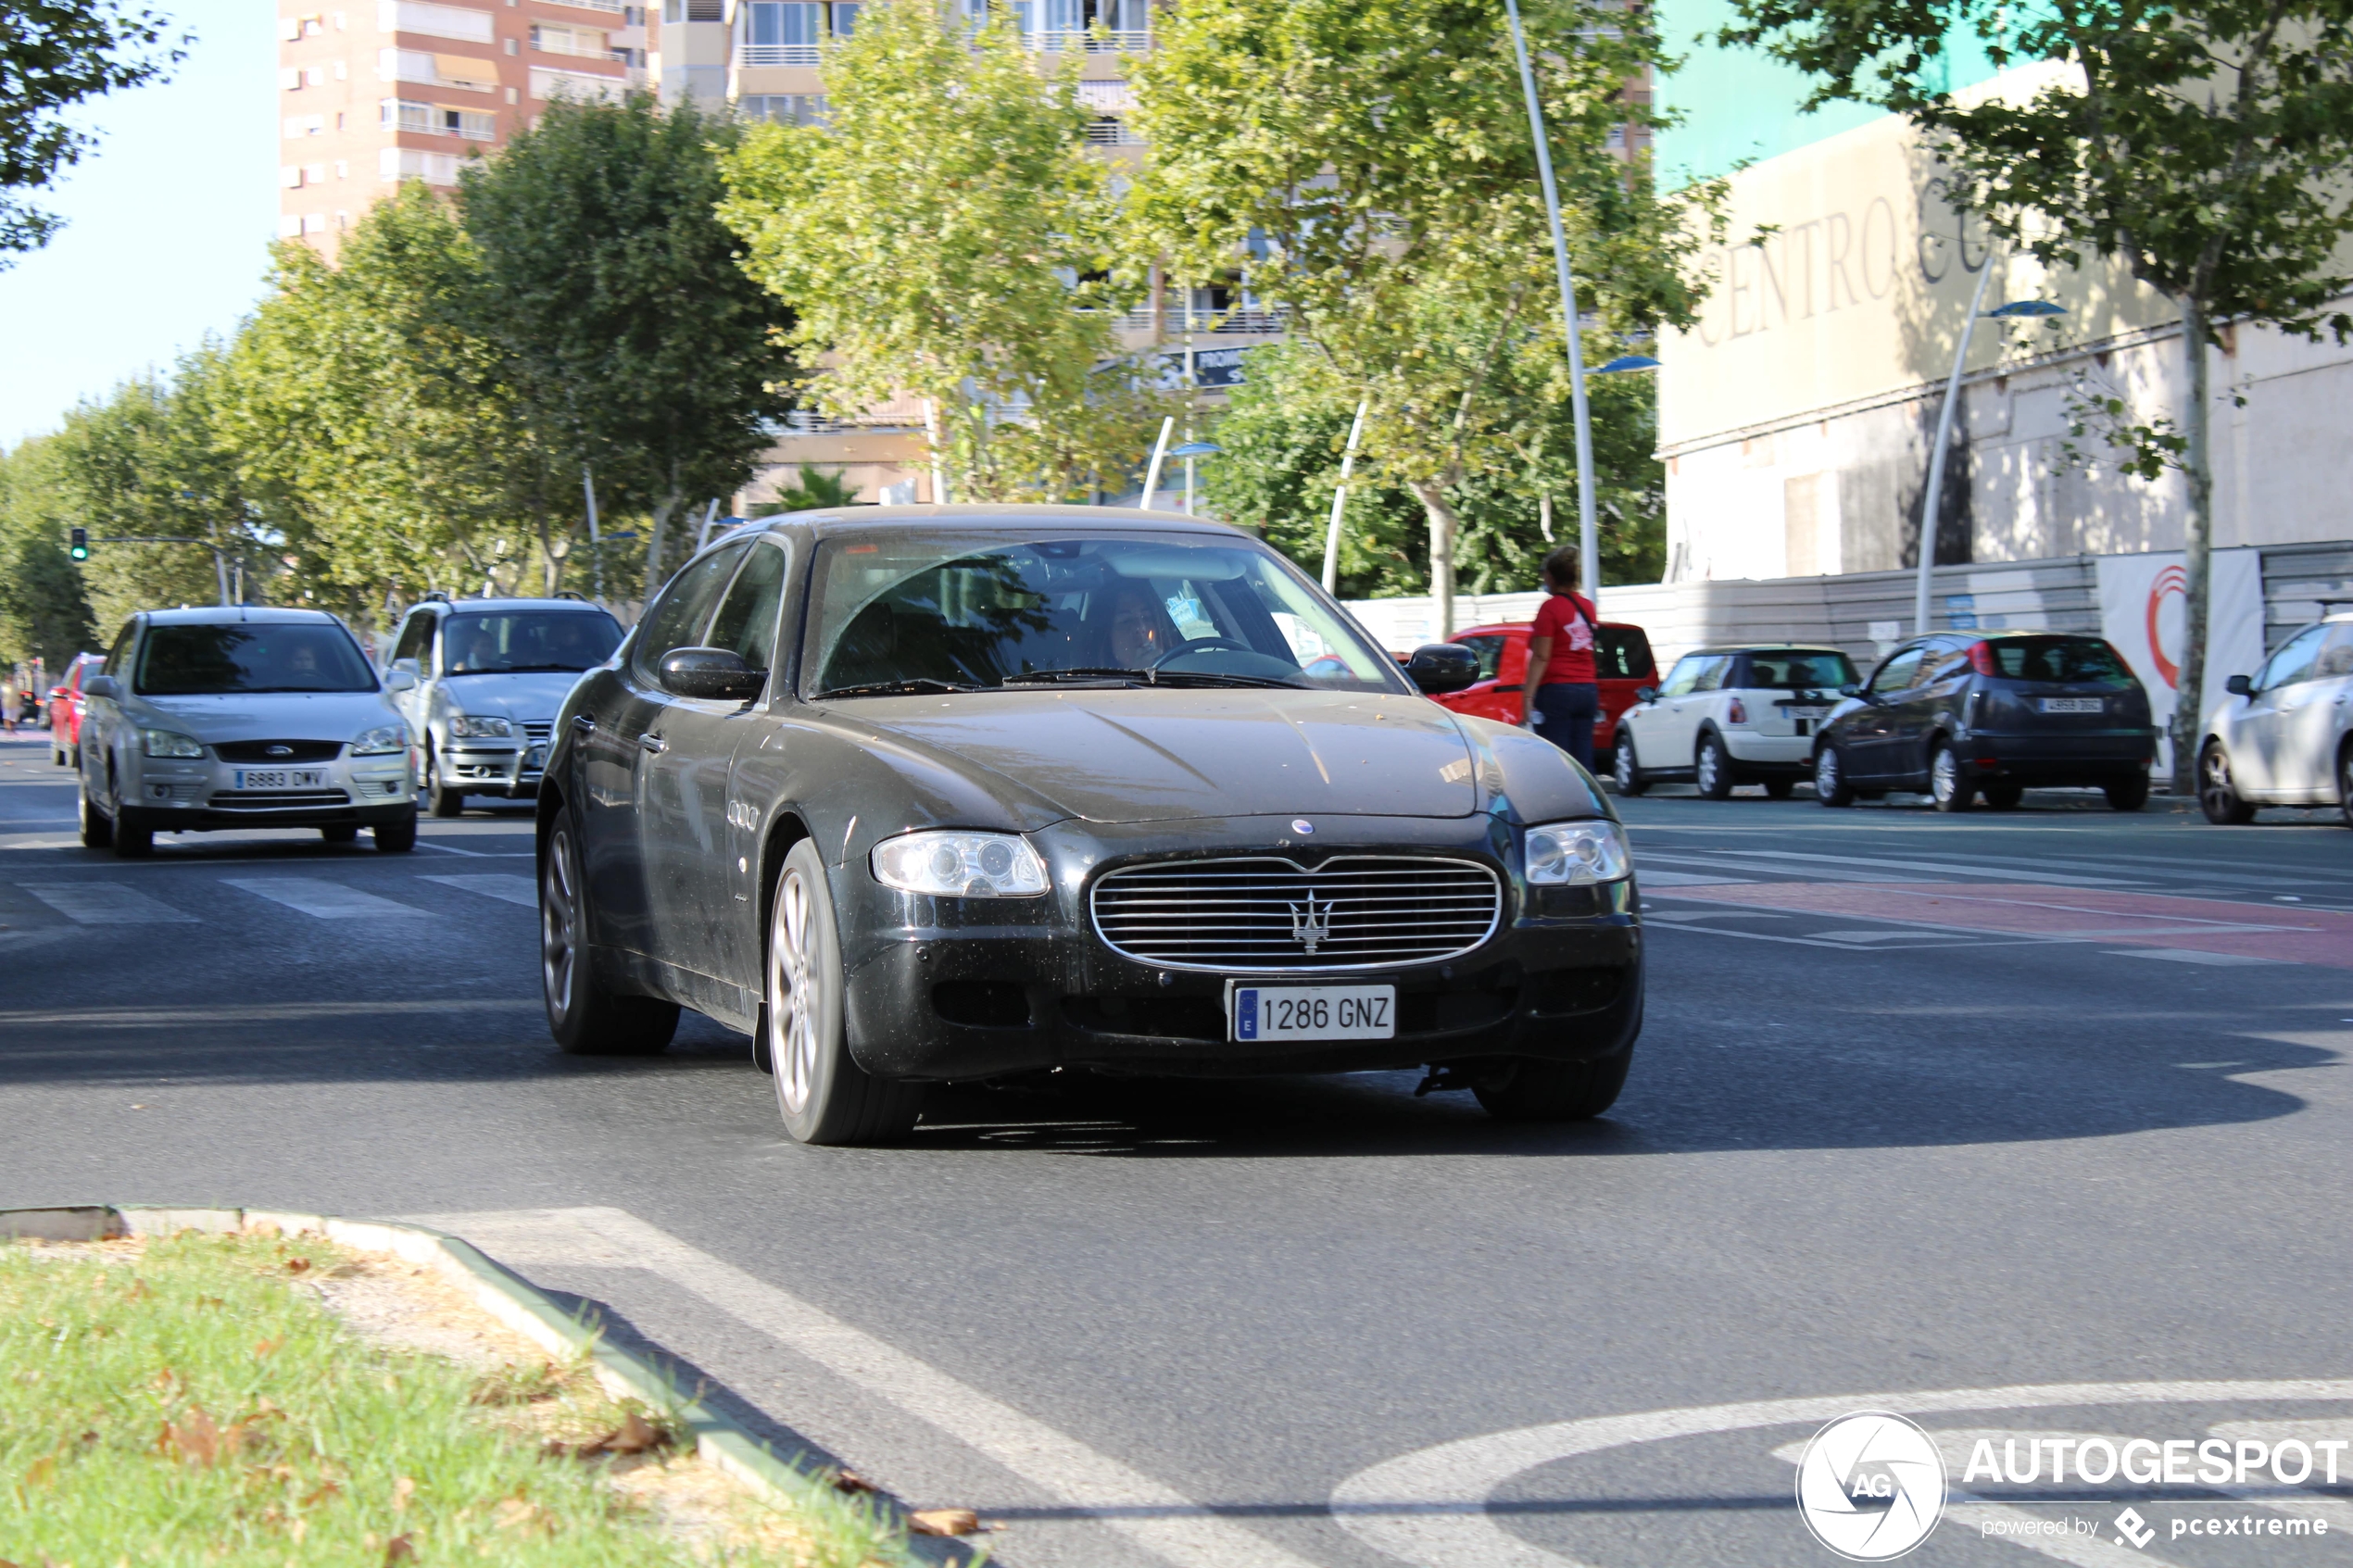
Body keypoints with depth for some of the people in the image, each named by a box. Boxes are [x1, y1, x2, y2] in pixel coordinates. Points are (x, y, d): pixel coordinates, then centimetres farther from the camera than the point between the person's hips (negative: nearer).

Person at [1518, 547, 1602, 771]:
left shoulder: (1551, 607, -8)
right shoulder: (1586, 606, 12)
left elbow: (1541, 657, -13)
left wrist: (1528, 696, -15)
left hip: (1557, 688, -7)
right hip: (1588, 689, 7)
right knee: (1583, 763, 5)